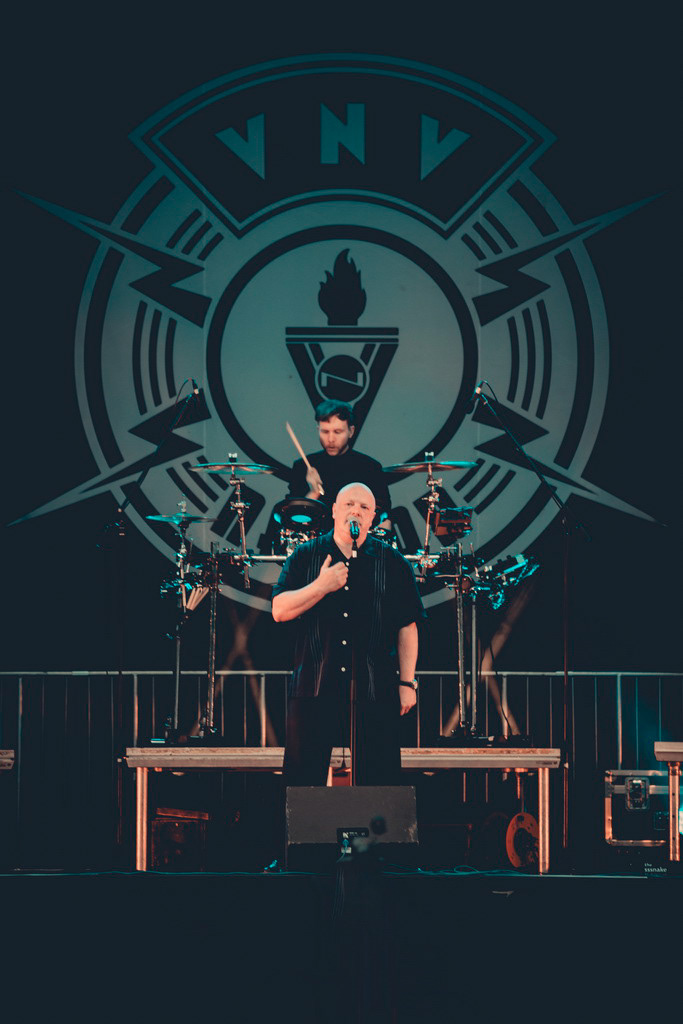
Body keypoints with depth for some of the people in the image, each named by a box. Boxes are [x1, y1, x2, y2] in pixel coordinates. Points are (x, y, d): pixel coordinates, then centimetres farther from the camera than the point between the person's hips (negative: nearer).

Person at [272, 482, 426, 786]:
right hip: (315, 687, 0)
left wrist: (407, 682, 2)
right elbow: (279, 610, 1)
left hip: (375, 690, 0)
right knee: (302, 778, 1)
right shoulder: (305, 556, 9)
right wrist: (322, 586, -12)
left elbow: (407, 627, 8)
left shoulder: (392, 563, 9)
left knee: (379, 781, -2)